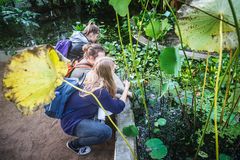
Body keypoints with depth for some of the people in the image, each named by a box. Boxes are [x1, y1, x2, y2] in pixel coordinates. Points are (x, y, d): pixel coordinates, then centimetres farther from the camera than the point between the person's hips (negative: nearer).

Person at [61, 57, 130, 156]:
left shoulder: (90, 78, -6)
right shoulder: (98, 91, -31)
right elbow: (118, 108, -19)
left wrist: (125, 93, 7)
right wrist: (126, 88, -9)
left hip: (73, 114, 8)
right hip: (72, 122, -8)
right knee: (106, 132, -25)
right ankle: (74, 144, -1)